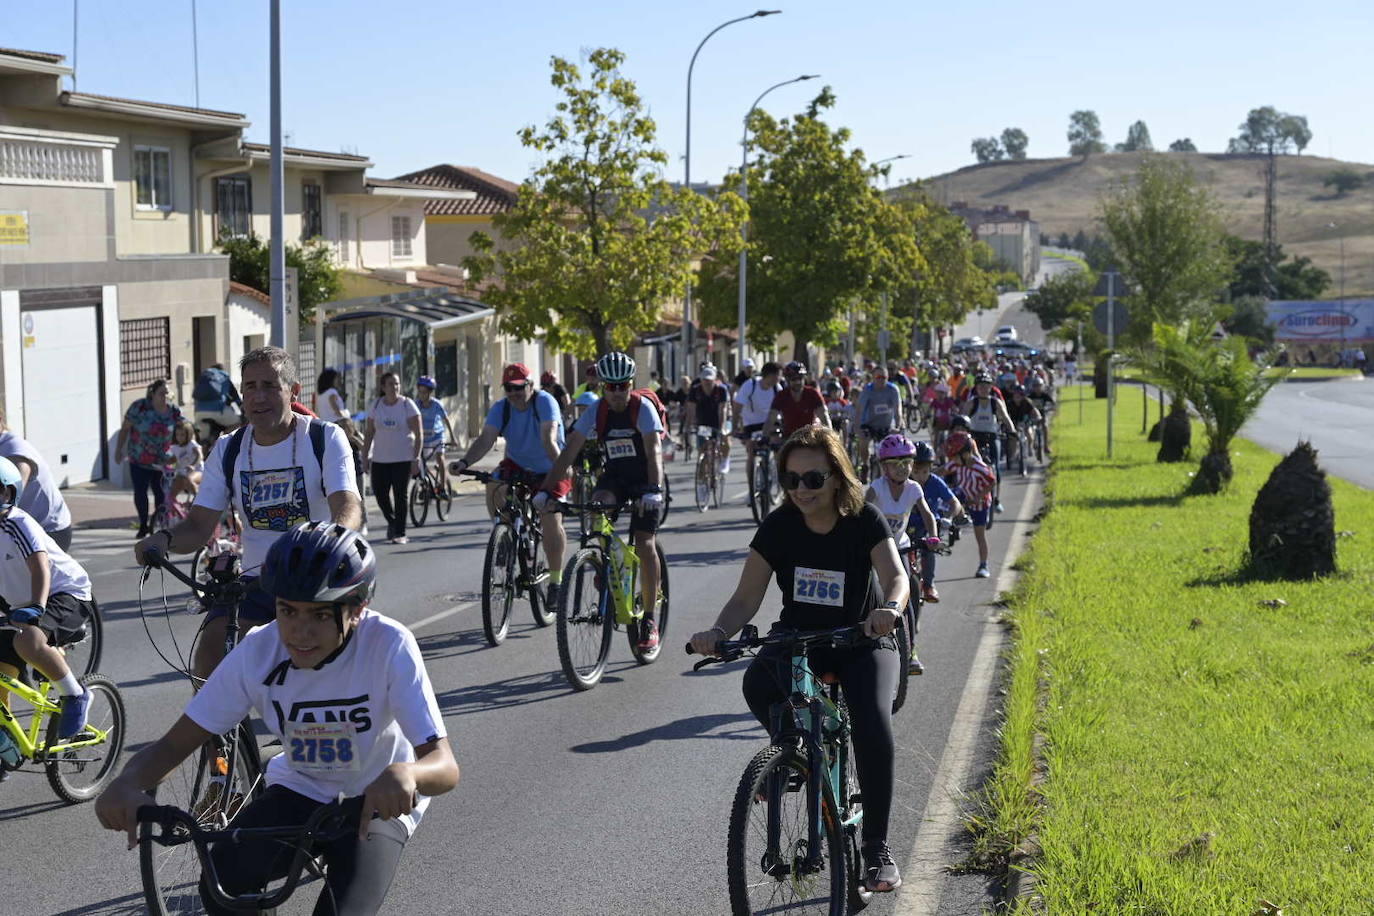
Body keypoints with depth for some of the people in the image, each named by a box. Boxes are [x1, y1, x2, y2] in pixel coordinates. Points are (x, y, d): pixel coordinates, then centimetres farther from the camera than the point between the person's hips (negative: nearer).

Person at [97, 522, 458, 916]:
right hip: (298, 791, 3)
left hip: (377, 803, -2)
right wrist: (128, 783, -39)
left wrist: (404, 773, -56)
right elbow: (173, 744, -15)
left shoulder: (389, 645, -27)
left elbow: (445, 767, -31)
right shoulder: (258, 652, -19)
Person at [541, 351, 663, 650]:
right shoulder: (596, 412, -9)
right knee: (598, 503, -31)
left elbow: (653, 451, -30)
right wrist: (547, 489, -24)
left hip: (645, 480, -3)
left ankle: (650, 618, -6)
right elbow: (569, 452, -13)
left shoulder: (643, 408, -19)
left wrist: (653, 490, -45)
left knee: (644, 543, -14)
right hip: (614, 476, 3)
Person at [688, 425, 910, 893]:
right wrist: (717, 633, -33)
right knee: (757, 683, -33)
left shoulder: (864, 521, -15)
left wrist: (890, 608, -54)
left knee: (873, 721, -28)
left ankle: (877, 849, -15)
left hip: (861, 643, -1)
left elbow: (895, 575, -30)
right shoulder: (778, 526, -11)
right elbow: (747, 597, -13)